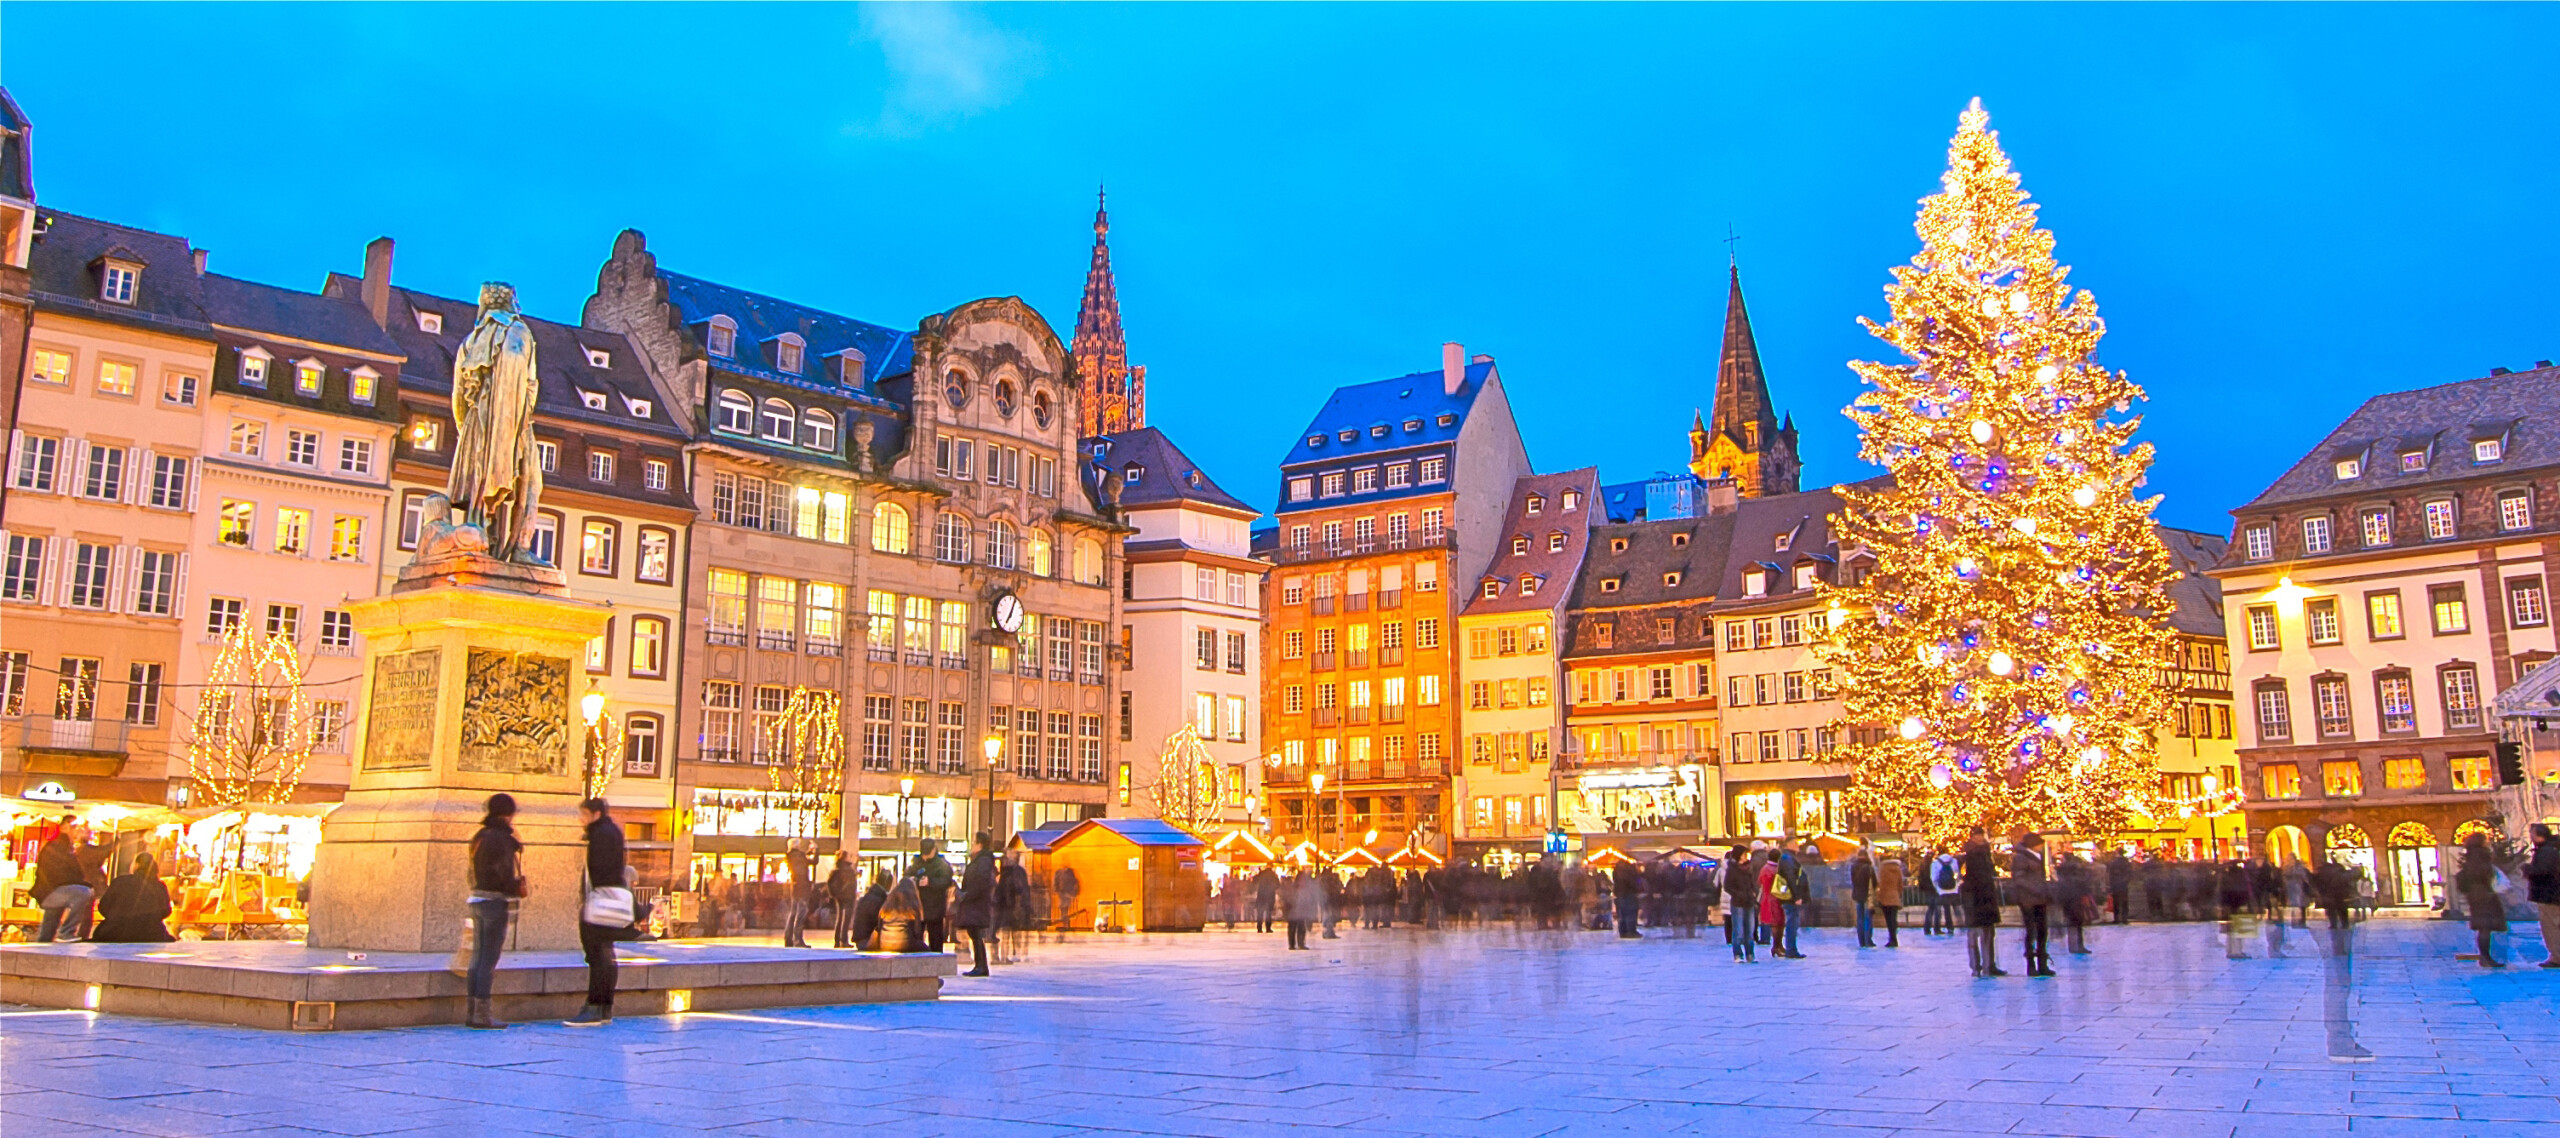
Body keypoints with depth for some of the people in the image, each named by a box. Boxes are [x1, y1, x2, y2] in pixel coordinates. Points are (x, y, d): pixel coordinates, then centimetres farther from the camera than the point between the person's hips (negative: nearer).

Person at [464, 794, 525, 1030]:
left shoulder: (479, 837, 13)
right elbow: (505, 874, -18)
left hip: (476, 899, 8)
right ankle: (482, 1013, -4)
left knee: (478, 956, 12)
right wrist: (518, 888, -3)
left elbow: (473, 871, 15)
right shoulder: (501, 839, -14)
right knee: (489, 959, -5)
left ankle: (470, 1010, 15)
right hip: (495, 900, -8)